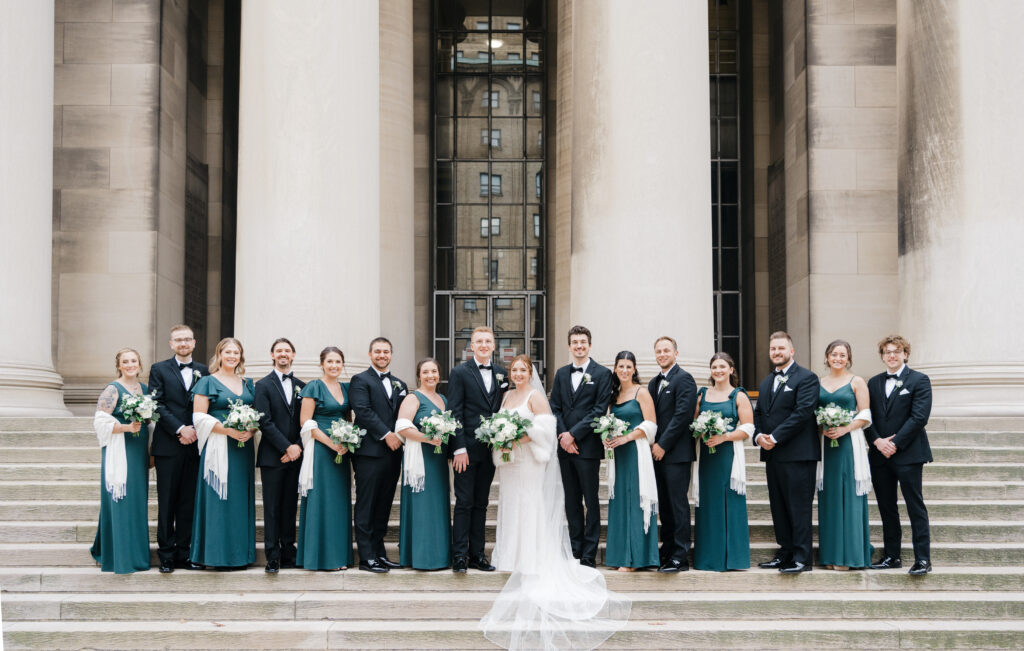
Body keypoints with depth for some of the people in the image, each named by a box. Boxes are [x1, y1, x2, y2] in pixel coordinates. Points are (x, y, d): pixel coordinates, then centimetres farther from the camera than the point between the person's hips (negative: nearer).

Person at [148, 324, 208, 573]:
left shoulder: (203, 371, 13)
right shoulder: (159, 370, 5)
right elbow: (157, 405, -4)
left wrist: (196, 430, -7)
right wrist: (180, 429, -13)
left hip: (194, 445, 3)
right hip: (168, 446, -3)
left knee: (189, 503, 5)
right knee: (167, 503, 1)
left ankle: (183, 554, 11)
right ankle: (166, 555, 6)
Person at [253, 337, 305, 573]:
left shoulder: (301, 386, 13)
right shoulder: (263, 385, 1)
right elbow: (265, 422, -8)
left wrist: (298, 447, -5)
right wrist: (287, 447, -12)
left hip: (295, 455, 4)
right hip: (272, 456, -3)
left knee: (290, 506, 7)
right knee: (272, 508, -2)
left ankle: (288, 553, 12)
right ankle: (273, 557, 1)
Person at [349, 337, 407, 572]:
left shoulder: (399, 385, 19)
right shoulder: (360, 381, 0)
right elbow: (363, 411, -12)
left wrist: (399, 436, -3)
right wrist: (386, 435, -16)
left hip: (393, 453, 6)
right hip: (369, 452, -6)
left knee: (383, 507, 10)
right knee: (366, 507, -3)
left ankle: (379, 553, 16)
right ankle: (367, 557, -2)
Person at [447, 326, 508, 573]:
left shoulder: (501, 373, 11)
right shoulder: (460, 372, -3)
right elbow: (455, 412, -7)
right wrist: (459, 448, -14)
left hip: (490, 449, 5)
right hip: (467, 449, -5)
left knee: (481, 503, 10)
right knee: (464, 503, -3)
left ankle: (477, 554, 15)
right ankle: (459, 556, 2)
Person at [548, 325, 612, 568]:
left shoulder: (602, 374, -1)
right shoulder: (561, 374, 14)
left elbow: (600, 409, -9)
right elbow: (555, 407, 10)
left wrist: (573, 434, -12)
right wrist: (562, 436, -6)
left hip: (588, 446, -5)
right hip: (565, 447, 5)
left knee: (591, 501, -1)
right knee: (572, 501, 10)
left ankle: (589, 555, 3)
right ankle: (575, 551, 16)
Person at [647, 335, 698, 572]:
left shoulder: (683, 379, -7)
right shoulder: (654, 382, 18)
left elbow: (682, 415, -15)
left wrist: (663, 445, -14)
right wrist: (652, 445, 3)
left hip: (676, 453, -8)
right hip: (658, 452, 8)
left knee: (678, 504, -6)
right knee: (664, 504, 11)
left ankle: (680, 557, -3)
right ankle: (667, 550, 17)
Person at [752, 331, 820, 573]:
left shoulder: (806, 378, -5)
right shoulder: (766, 383, 21)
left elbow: (803, 412, -15)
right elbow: (758, 414, 19)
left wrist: (775, 437, -16)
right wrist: (758, 436, -2)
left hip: (797, 454, -8)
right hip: (772, 454, 8)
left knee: (799, 507, -6)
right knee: (778, 508, 11)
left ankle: (801, 559, -3)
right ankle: (785, 554, 18)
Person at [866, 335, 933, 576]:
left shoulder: (919, 380, -1)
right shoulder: (874, 383, 14)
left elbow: (919, 417, -10)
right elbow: (867, 417, 10)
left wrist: (895, 444, -14)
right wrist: (877, 441, -8)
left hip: (908, 454, -5)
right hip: (880, 455, 5)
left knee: (915, 507, -4)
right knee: (886, 508, 9)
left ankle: (923, 559, -2)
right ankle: (892, 556, 17)